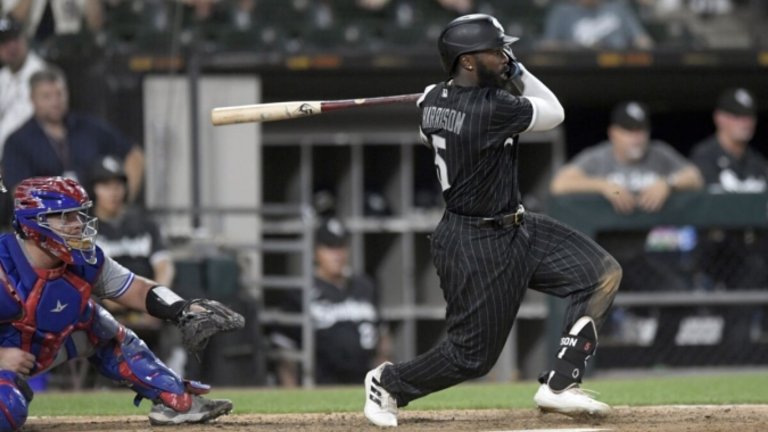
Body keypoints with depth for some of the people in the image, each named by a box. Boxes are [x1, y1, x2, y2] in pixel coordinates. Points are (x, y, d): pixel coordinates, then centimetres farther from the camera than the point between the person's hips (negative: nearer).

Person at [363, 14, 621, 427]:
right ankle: (387, 382, 27)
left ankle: (560, 384, 0)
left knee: (602, 274, -1)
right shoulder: (491, 109, -26)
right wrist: (518, 74, 2)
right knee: (473, 353, 1)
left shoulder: (432, 99, -1)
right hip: (478, 248, -10)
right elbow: (554, 113, -10)